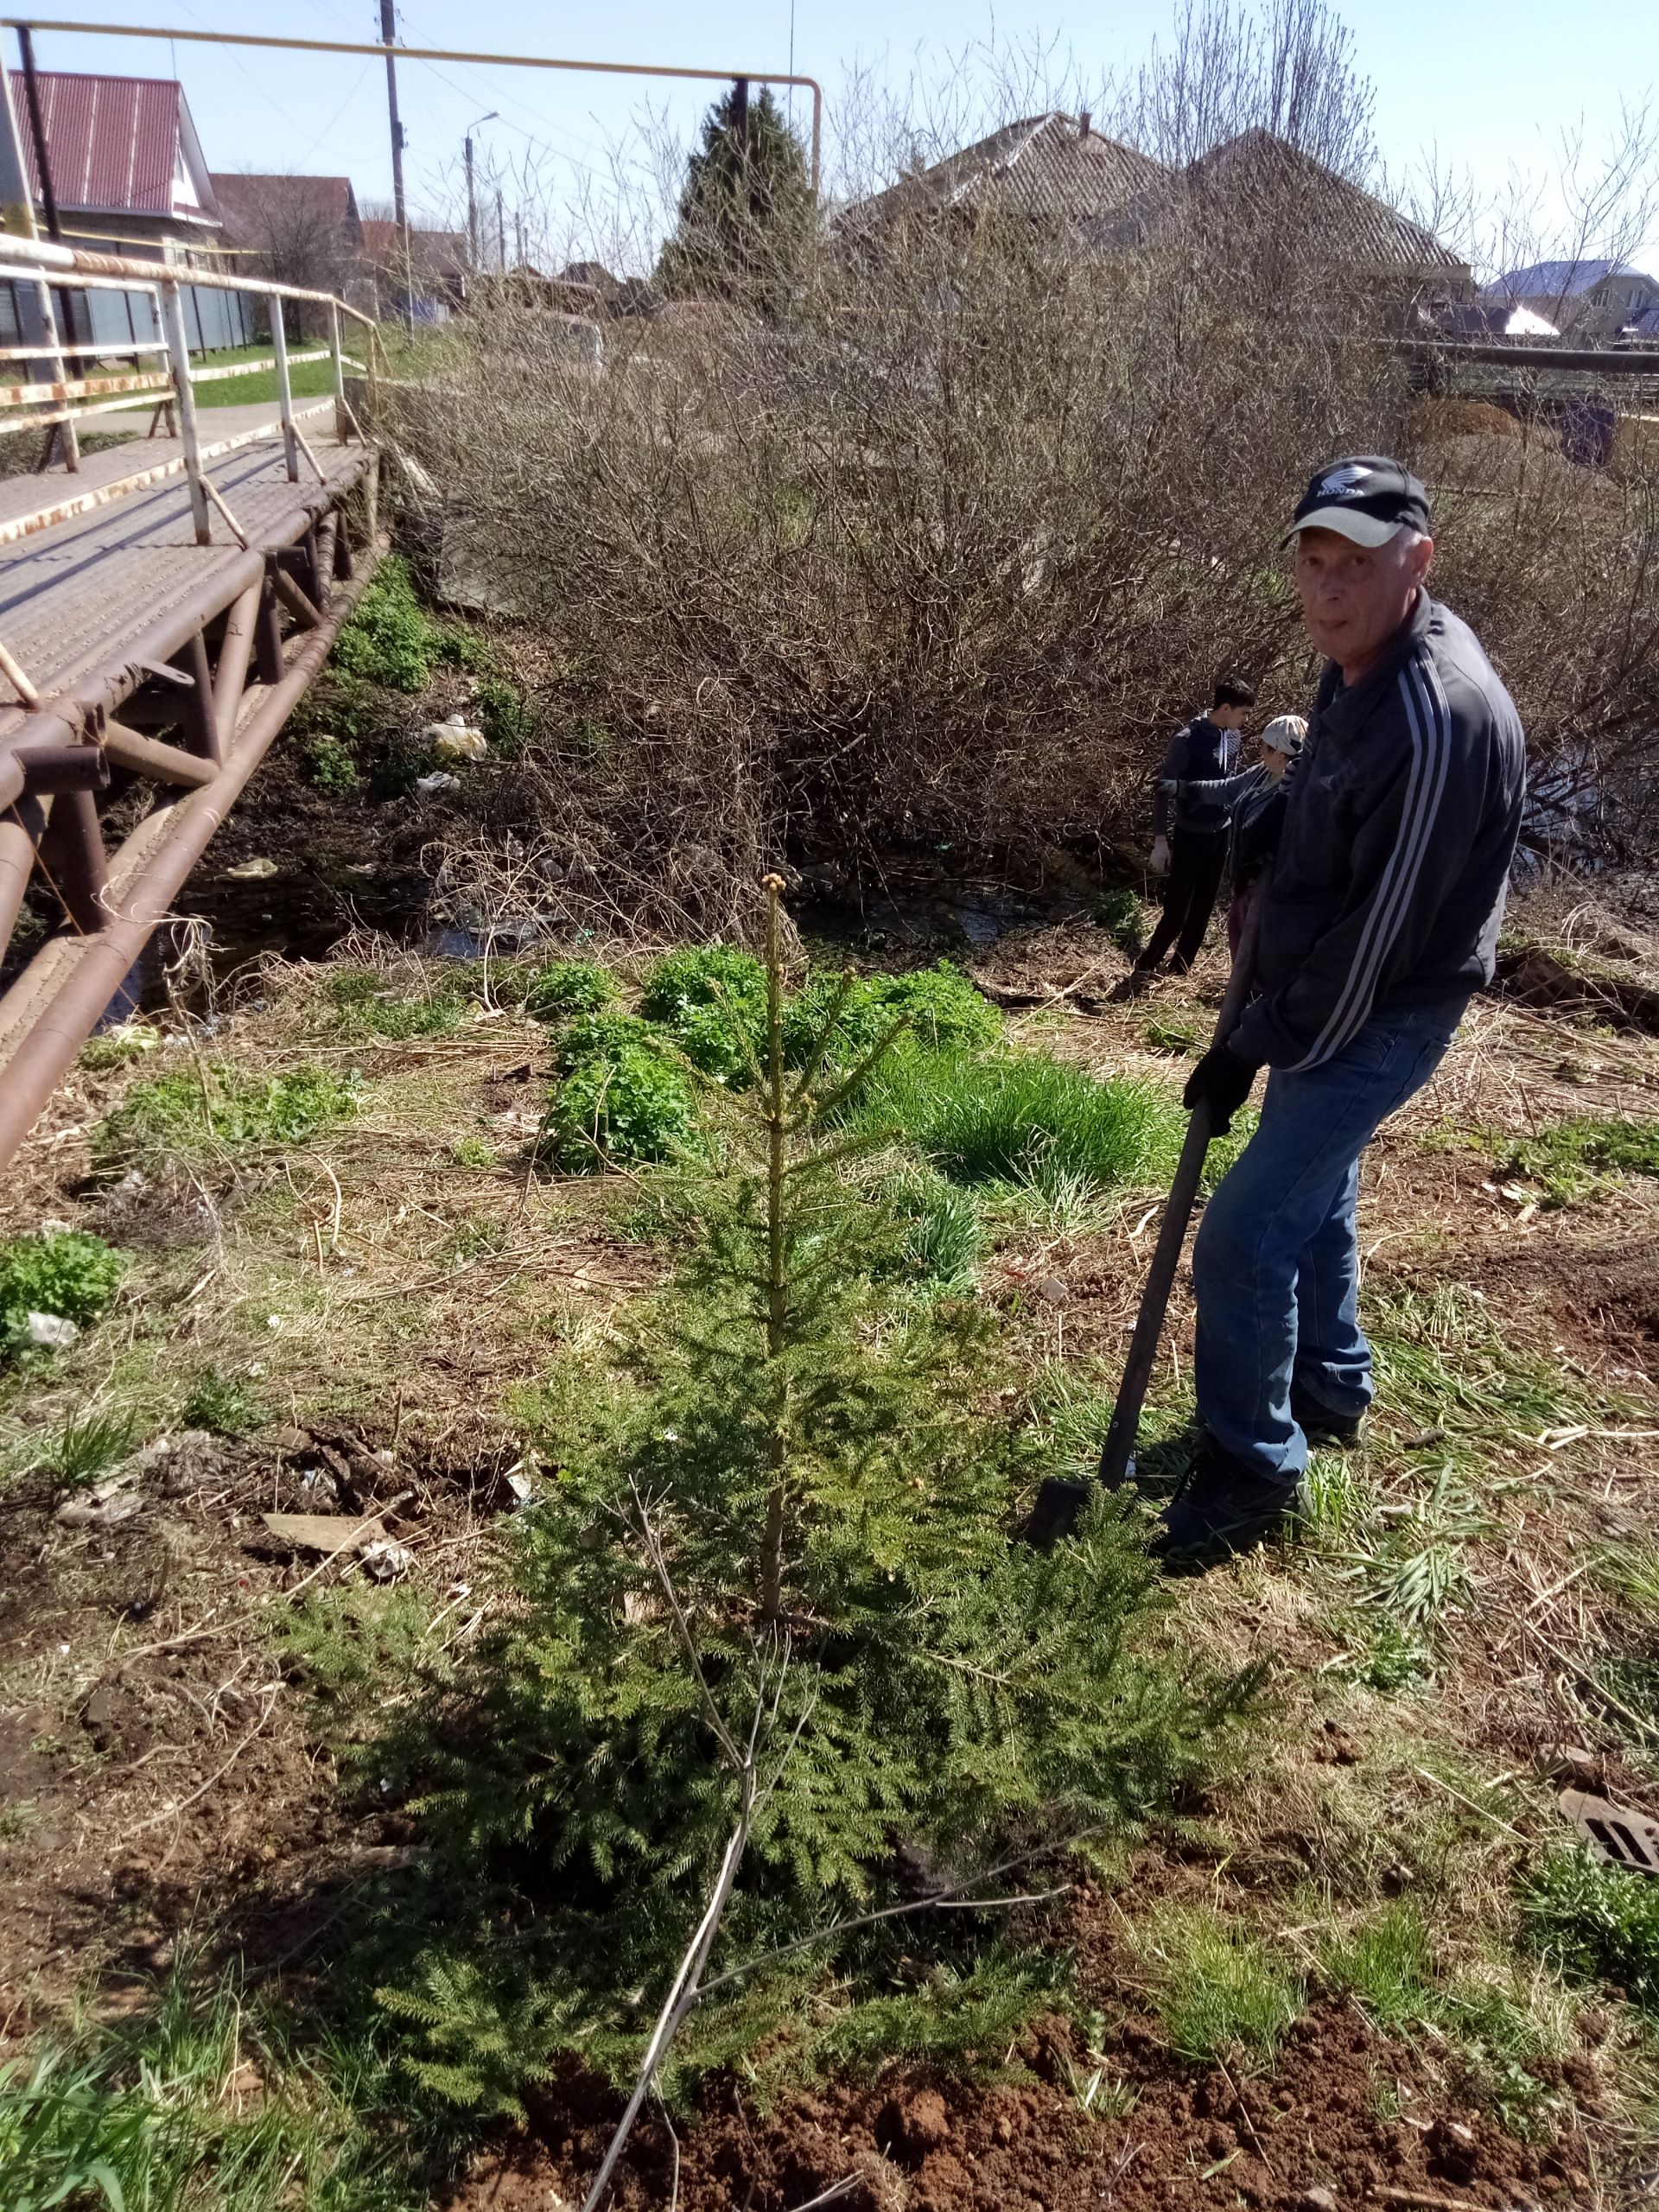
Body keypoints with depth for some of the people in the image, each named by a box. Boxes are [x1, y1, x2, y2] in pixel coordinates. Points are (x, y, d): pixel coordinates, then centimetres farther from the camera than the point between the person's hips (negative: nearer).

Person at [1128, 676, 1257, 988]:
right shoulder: (1187, 740, -17)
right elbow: (1163, 789, -15)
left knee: (1202, 909, 10)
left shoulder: (1233, 738, 3)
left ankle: (1179, 970, 22)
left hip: (1221, 834, 6)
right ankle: (1144, 968, 9)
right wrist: (1160, 840, -19)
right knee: (1176, 910, -6)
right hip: (1190, 836, -6)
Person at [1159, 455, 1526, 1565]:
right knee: (1314, 1198, 22)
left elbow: (1379, 933, -26)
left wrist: (1260, 1046, -17)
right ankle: (1330, 1389, 43)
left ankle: (1253, 1471, 10)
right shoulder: (1367, 661, 2)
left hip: (1382, 1018, -10)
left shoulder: (1438, 719, -30)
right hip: (1326, 996, 10)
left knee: (1245, 1237, -7)